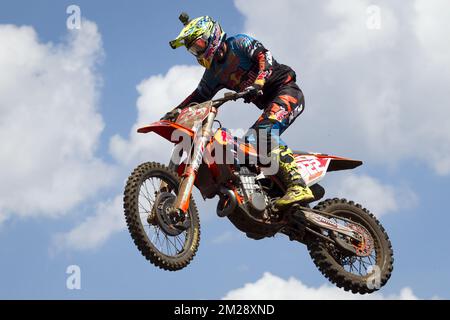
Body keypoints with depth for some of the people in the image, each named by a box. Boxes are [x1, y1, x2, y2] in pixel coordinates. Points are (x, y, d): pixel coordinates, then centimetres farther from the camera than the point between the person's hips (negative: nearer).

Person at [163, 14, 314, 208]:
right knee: (251, 141, -2)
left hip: (286, 90, -9)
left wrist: (258, 83, -36)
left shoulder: (238, 43, -5)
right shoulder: (213, 73, 18)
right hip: (268, 102, 9)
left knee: (265, 131, -29)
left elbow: (264, 56, -20)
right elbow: (198, 96, 23)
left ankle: (297, 186, -42)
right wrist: (175, 112, 9)